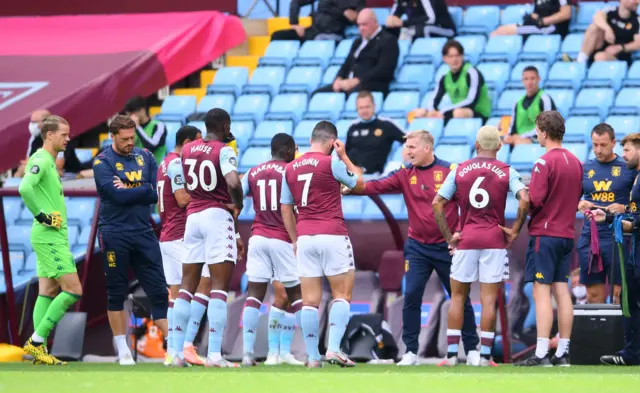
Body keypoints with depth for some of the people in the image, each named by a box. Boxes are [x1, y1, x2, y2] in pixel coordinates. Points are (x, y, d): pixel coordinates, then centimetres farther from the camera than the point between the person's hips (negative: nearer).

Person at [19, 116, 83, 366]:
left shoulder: (49, 161, 16)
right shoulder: (41, 160, -14)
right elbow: (25, 188, -30)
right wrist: (42, 216, -22)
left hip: (53, 236, 10)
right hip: (50, 236, -10)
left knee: (48, 292, 9)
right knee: (73, 290, -11)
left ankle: (39, 348, 9)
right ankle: (37, 340, -9)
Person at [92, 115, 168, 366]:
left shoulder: (144, 157, 9)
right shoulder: (103, 162, -4)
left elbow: (159, 193, -2)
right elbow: (118, 196, -17)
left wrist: (130, 191, -10)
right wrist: (146, 190, -5)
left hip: (144, 233, 4)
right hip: (115, 234, -3)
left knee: (159, 291, 0)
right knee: (117, 293, 3)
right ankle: (123, 350, 10)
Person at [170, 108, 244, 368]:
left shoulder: (187, 150, 10)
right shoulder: (223, 151, -8)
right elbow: (233, 183, -26)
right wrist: (237, 204, -5)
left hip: (192, 216, 6)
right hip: (218, 215, -6)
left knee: (187, 286, 9)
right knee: (219, 287, -5)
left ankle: (177, 352, 7)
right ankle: (214, 354, -13)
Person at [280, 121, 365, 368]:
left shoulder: (290, 169, 9)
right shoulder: (332, 163, -7)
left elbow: (286, 209, 14)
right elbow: (358, 184, 8)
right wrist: (344, 156, 13)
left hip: (305, 237, 5)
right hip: (332, 235, -4)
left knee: (310, 300, 5)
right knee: (342, 294, 3)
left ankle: (312, 356, 3)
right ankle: (334, 348, -12)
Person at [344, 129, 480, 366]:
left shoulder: (451, 171, -8)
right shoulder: (405, 174, 1)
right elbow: (377, 186, -10)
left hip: (447, 246, -3)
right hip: (417, 247, 3)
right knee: (411, 297, -5)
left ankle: (472, 349, 16)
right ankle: (411, 352, 2)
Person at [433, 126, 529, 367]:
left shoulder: (459, 171, 5)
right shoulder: (507, 172, 0)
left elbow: (437, 204, 0)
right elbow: (524, 200, -14)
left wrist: (448, 236, 3)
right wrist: (515, 231, -5)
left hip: (465, 240, 1)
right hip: (494, 240, -1)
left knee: (457, 296, 10)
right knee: (489, 299, 0)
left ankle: (452, 353, 6)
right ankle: (485, 355, -3)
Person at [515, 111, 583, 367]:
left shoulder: (545, 162, -14)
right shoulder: (575, 162, 10)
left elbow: (534, 200, -19)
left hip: (544, 233, -7)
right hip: (567, 234, 7)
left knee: (542, 292, -8)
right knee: (562, 291, 9)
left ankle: (541, 354, -12)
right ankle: (562, 353, 9)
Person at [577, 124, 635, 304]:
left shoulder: (629, 168, 0)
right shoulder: (585, 168, 11)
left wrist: (624, 208, -17)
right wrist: (579, 204, -5)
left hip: (618, 239, -4)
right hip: (590, 238, 4)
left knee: (620, 294, -6)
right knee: (594, 295, 6)